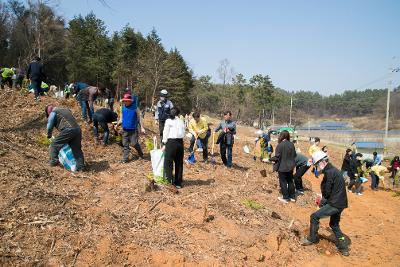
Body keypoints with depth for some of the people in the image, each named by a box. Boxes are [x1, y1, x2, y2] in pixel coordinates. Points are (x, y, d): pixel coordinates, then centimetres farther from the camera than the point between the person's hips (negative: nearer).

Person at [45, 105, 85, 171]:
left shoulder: (53, 113, 10)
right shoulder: (66, 110, 31)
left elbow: (49, 126, 9)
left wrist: (49, 135, 29)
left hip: (68, 130, -7)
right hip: (78, 130, 7)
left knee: (55, 144, 12)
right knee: (77, 149, 12)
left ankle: (54, 161, 17)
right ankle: (80, 166, 10)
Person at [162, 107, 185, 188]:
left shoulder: (168, 121, 1)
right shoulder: (181, 122, 11)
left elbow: (166, 133, -1)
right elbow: (183, 133, 2)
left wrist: (164, 144, 6)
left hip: (171, 142, -4)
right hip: (180, 142, 4)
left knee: (168, 162, 3)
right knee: (179, 163, 11)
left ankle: (171, 179, -7)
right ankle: (178, 183, 16)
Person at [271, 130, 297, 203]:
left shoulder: (280, 145, -20)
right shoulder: (291, 144, -2)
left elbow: (277, 157, -20)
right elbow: (294, 155, 7)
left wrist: (270, 159, -6)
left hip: (282, 167, -6)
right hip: (290, 166, 6)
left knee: (283, 182, 7)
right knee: (290, 181, 18)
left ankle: (285, 198, 13)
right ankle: (292, 196, 27)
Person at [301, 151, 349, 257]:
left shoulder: (329, 172, -18)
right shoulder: (333, 170, 12)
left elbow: (327, 191, -17)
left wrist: (322, 202, 2)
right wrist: (323, 200, 10)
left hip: (335, 204, -10)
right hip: (340, 203, 10)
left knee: (314, 216, -1)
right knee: (334, 224, 21)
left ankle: (312, 239, 13)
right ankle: (343, 248, 25)